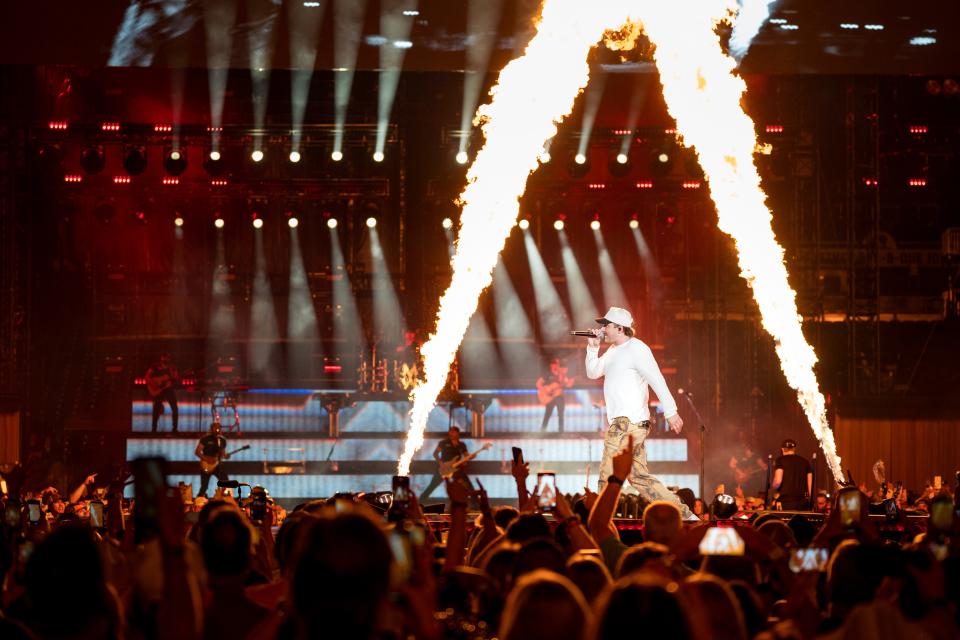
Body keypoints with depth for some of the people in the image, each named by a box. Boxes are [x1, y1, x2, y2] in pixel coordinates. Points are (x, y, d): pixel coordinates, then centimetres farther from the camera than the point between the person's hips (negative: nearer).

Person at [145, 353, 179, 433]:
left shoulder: (171, 367, 9)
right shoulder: (155, 366, 0)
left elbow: (176, 378, 4)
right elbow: (146, 376, -5)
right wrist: (154, 384, -15)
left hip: (168, 388, 2)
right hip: (158, 391, -2)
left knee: (174, 408, -8)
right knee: (157, 409, -3)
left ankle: (175, 429, -2)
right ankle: (154, 429, 6)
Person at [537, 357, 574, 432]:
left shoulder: (562, 375, 7)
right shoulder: (548, 375, 0)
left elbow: (568, 384, -1)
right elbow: (539, 383, -3)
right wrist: (545, 390, -16)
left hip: (559, 396, 2)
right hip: (549, 397, -2)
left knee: (560, 414, 0)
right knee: (547, 414, -1)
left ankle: (561, 431, 4)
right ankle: (542, 430, 5)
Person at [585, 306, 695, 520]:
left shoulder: (636, 349, -10)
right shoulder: (613, 350, 19)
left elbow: (657, 380, -15)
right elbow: (593, 372, 23)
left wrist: (670, 411, -20)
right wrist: (593, 347, 8)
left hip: (629, 422, -10)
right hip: (623, 422, 10)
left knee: (608, 477, -9)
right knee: (639, 476, 9)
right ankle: (683, 514, 9)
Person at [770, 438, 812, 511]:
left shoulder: (781, 460, 0)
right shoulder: (805, 462, 13)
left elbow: (778, 482, -11)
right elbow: (810, 485, 11)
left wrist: (772, 488, 10)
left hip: (784, 502, -4)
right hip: (802, 503, 4)